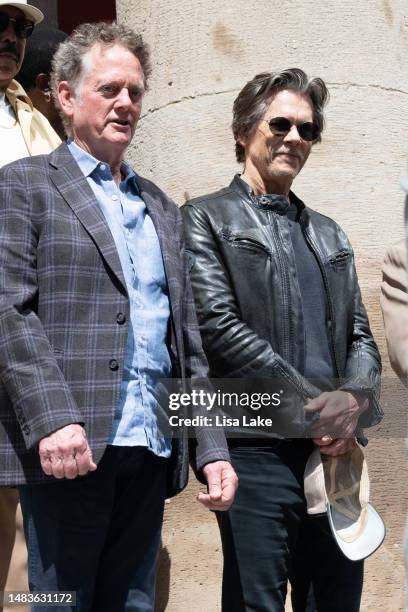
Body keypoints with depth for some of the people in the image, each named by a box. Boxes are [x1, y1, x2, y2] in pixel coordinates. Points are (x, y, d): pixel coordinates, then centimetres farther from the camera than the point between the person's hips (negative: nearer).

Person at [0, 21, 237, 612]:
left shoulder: (163, 208, 21)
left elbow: (187, 340, 18)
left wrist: (212, 449, 10)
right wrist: (53, 420, -20)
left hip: (151, 451, 5)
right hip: (68, 445, -5)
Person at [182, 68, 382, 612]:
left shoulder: (330, 235, 22)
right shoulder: (207, 219, 3)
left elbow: (360, 336, 16)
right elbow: (220, 327, -9)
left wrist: (355, 401, -7)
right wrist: (317, 407, -12)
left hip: (335, 448, 6)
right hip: (257, 446, -5)